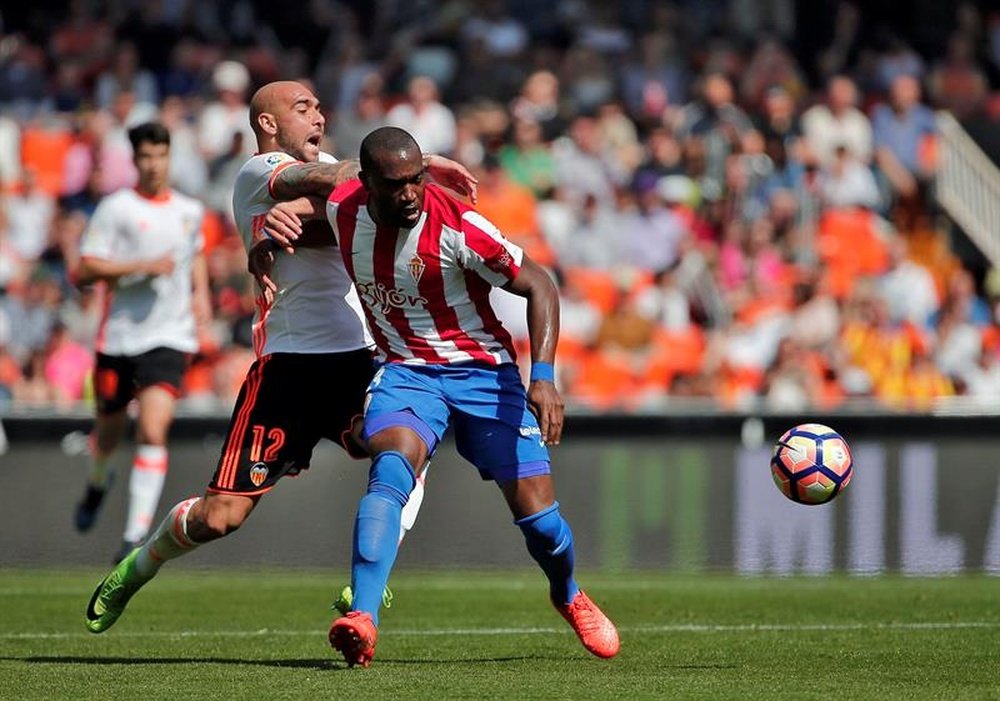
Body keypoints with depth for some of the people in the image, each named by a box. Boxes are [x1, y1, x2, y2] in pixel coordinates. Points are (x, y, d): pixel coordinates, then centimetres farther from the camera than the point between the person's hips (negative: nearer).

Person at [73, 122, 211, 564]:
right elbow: (84, 270, -11)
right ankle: (97, 485, 50)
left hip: (169, 337, 1)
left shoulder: (189, 211, 9)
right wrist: (143, 266, -19)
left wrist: (201, 292, 14)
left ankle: (137, 533, -15)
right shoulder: (116, 208, -5)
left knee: (153, 431, -16)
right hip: (120, 334, -1)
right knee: (109, 433, 14)